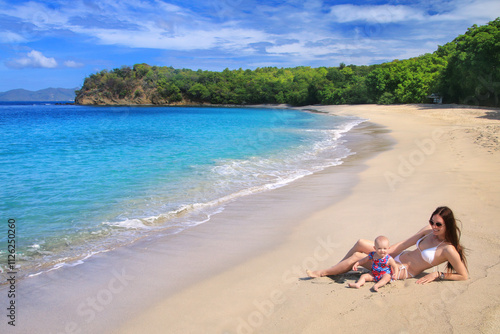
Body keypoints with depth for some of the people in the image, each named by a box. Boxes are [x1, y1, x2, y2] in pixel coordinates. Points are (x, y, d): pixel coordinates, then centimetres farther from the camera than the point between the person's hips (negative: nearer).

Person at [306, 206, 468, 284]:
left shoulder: (449, 249, -19)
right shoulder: (429, 230, 0)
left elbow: (464, 276, -15)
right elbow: (406, 243, 4)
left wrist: (437, 274, -18)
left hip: (404, 271, -7)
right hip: (397, 257, 7)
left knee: (356, 256, -14)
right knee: (360, 243, -6)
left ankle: (322, 273, 5)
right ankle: (334, 269, 11)